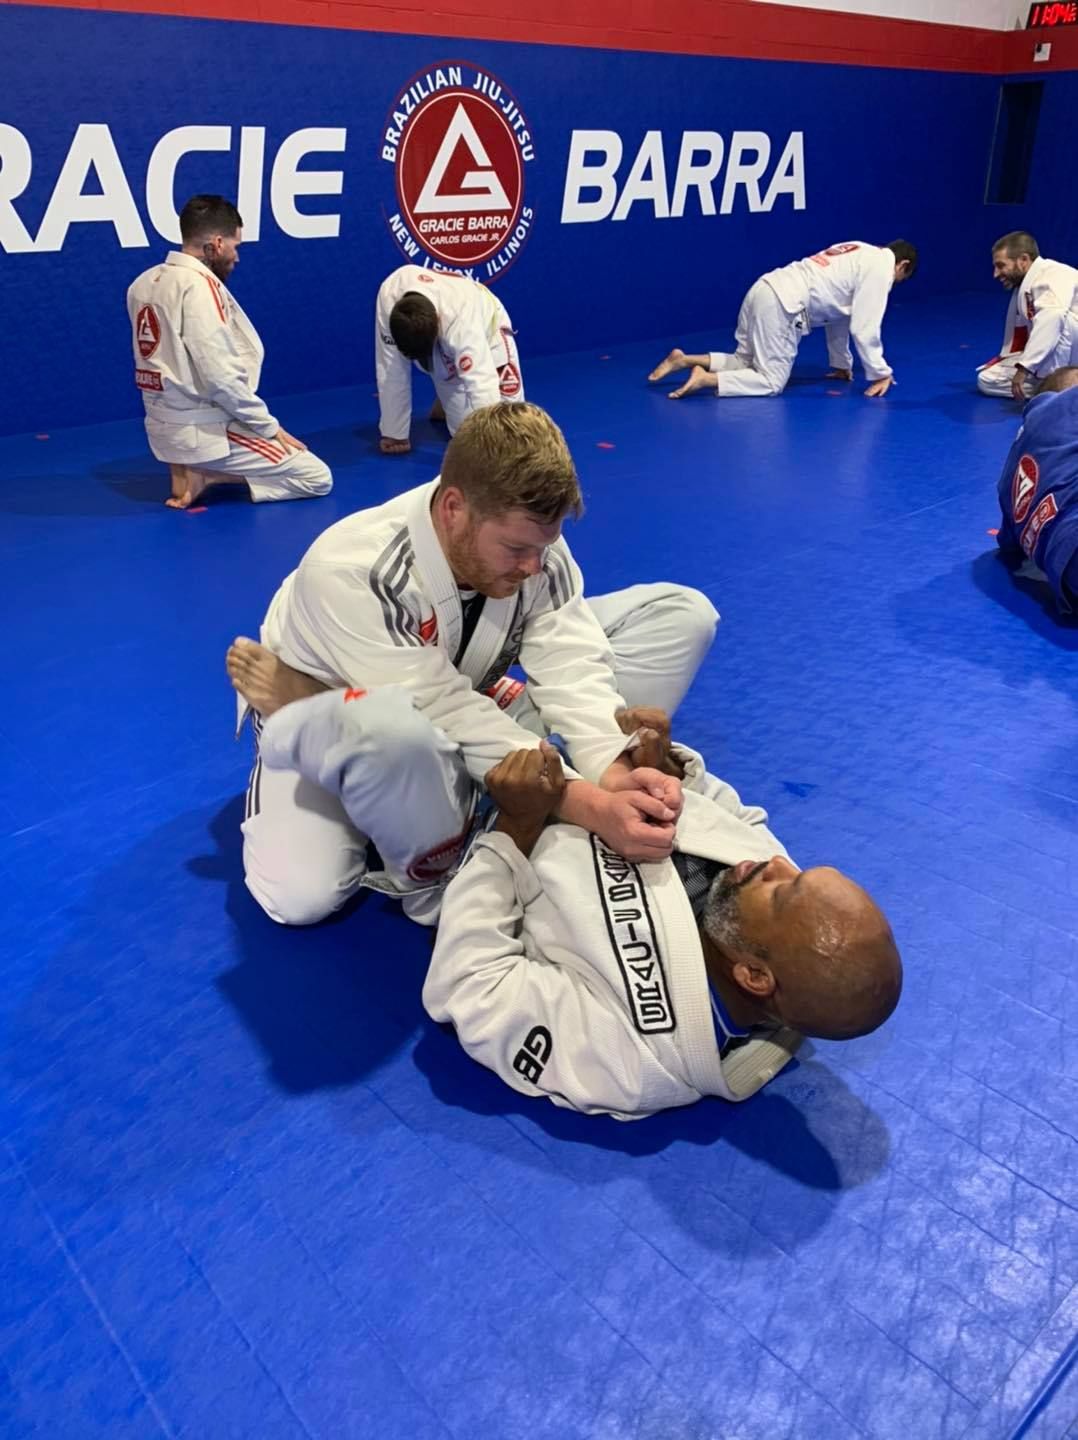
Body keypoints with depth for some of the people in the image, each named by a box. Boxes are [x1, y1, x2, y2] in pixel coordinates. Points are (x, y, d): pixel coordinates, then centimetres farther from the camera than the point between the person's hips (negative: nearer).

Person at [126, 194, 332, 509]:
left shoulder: (145, 282, 9)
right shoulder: (199, 285, -18)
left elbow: (176, 361, 13)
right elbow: (221, 378, -23)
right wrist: (271, 427, -12)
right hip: (203, 430, -9)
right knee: (317, 478, -3)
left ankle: (191, 466, 9)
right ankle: (204, 474, -7)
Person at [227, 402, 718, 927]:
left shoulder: (528, 538, -20)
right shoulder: (347, 571, -38)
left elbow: (571, 666, -26)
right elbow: (450, 721, -40)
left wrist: (614, 773, -46)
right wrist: (588, 806, -48)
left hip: (467, 713, 5)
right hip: (332, 726, -4)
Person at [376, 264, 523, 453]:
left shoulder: (461, 318, -45)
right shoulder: (388, 299, -35)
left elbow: (482, 384, -51)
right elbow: (391, 371, -26)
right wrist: (394, 434, -20)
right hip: (445, 359, 2)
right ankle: (446, 402, 23)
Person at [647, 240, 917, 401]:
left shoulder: (862, 256, 27)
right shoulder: (880, 267, -2)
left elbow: (837, 313, 32)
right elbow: (864, 327, -7)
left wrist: (842, 364, 34)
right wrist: (880, 373, 2)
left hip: (766, 291, 9)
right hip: (781, 305, -9)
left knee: (746, 364, 19)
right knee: (771, 382, -6)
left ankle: (684, 360, 9)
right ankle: (705, 379, -20)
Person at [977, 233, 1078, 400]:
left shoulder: (1055, 275, -22)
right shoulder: (1022, 289, 5)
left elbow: (1051, 319, -38)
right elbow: (1018, 336, 15)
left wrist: (1025, 367, -42)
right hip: (1053, 360, 9)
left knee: (1058, 320, -37)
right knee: (987, 380, 3)